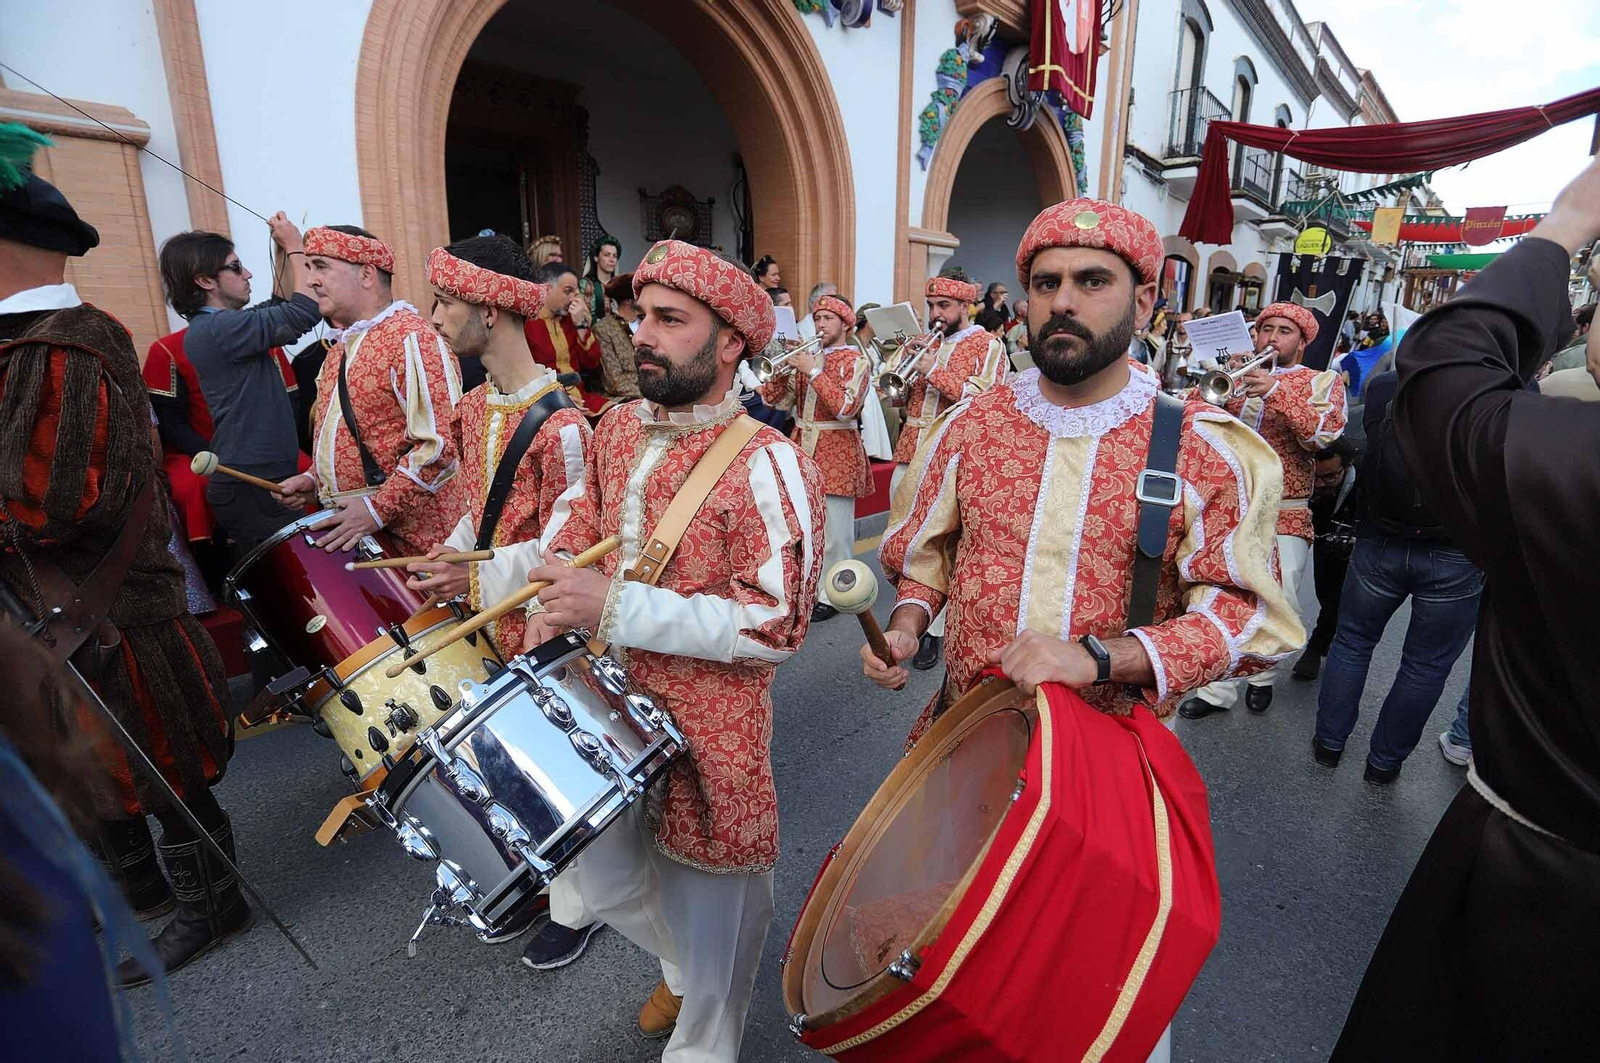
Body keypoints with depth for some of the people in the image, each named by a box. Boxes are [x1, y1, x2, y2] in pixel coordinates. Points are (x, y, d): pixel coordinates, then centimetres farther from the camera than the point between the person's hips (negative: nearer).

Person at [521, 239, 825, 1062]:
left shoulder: (765, 467, -22)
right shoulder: (620, 427, 1)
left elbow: (777, 625, -24)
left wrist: (615, 609, -27)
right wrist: (555, 601, -1)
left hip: (706, 727, -6)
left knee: (705, 908, 15)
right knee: (586, 885, 21)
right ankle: (681, 960, 53)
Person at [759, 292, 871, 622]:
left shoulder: (856, 360, -3)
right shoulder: (808, 357, 14)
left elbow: (846, 407, -19)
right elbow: (777, 400, 9)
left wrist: (813, 371, -17)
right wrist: (783, 366, -5)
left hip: (836, 454, -6)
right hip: (803, 450, 6)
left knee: (834, 530, -2)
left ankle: (832, 596, 8)